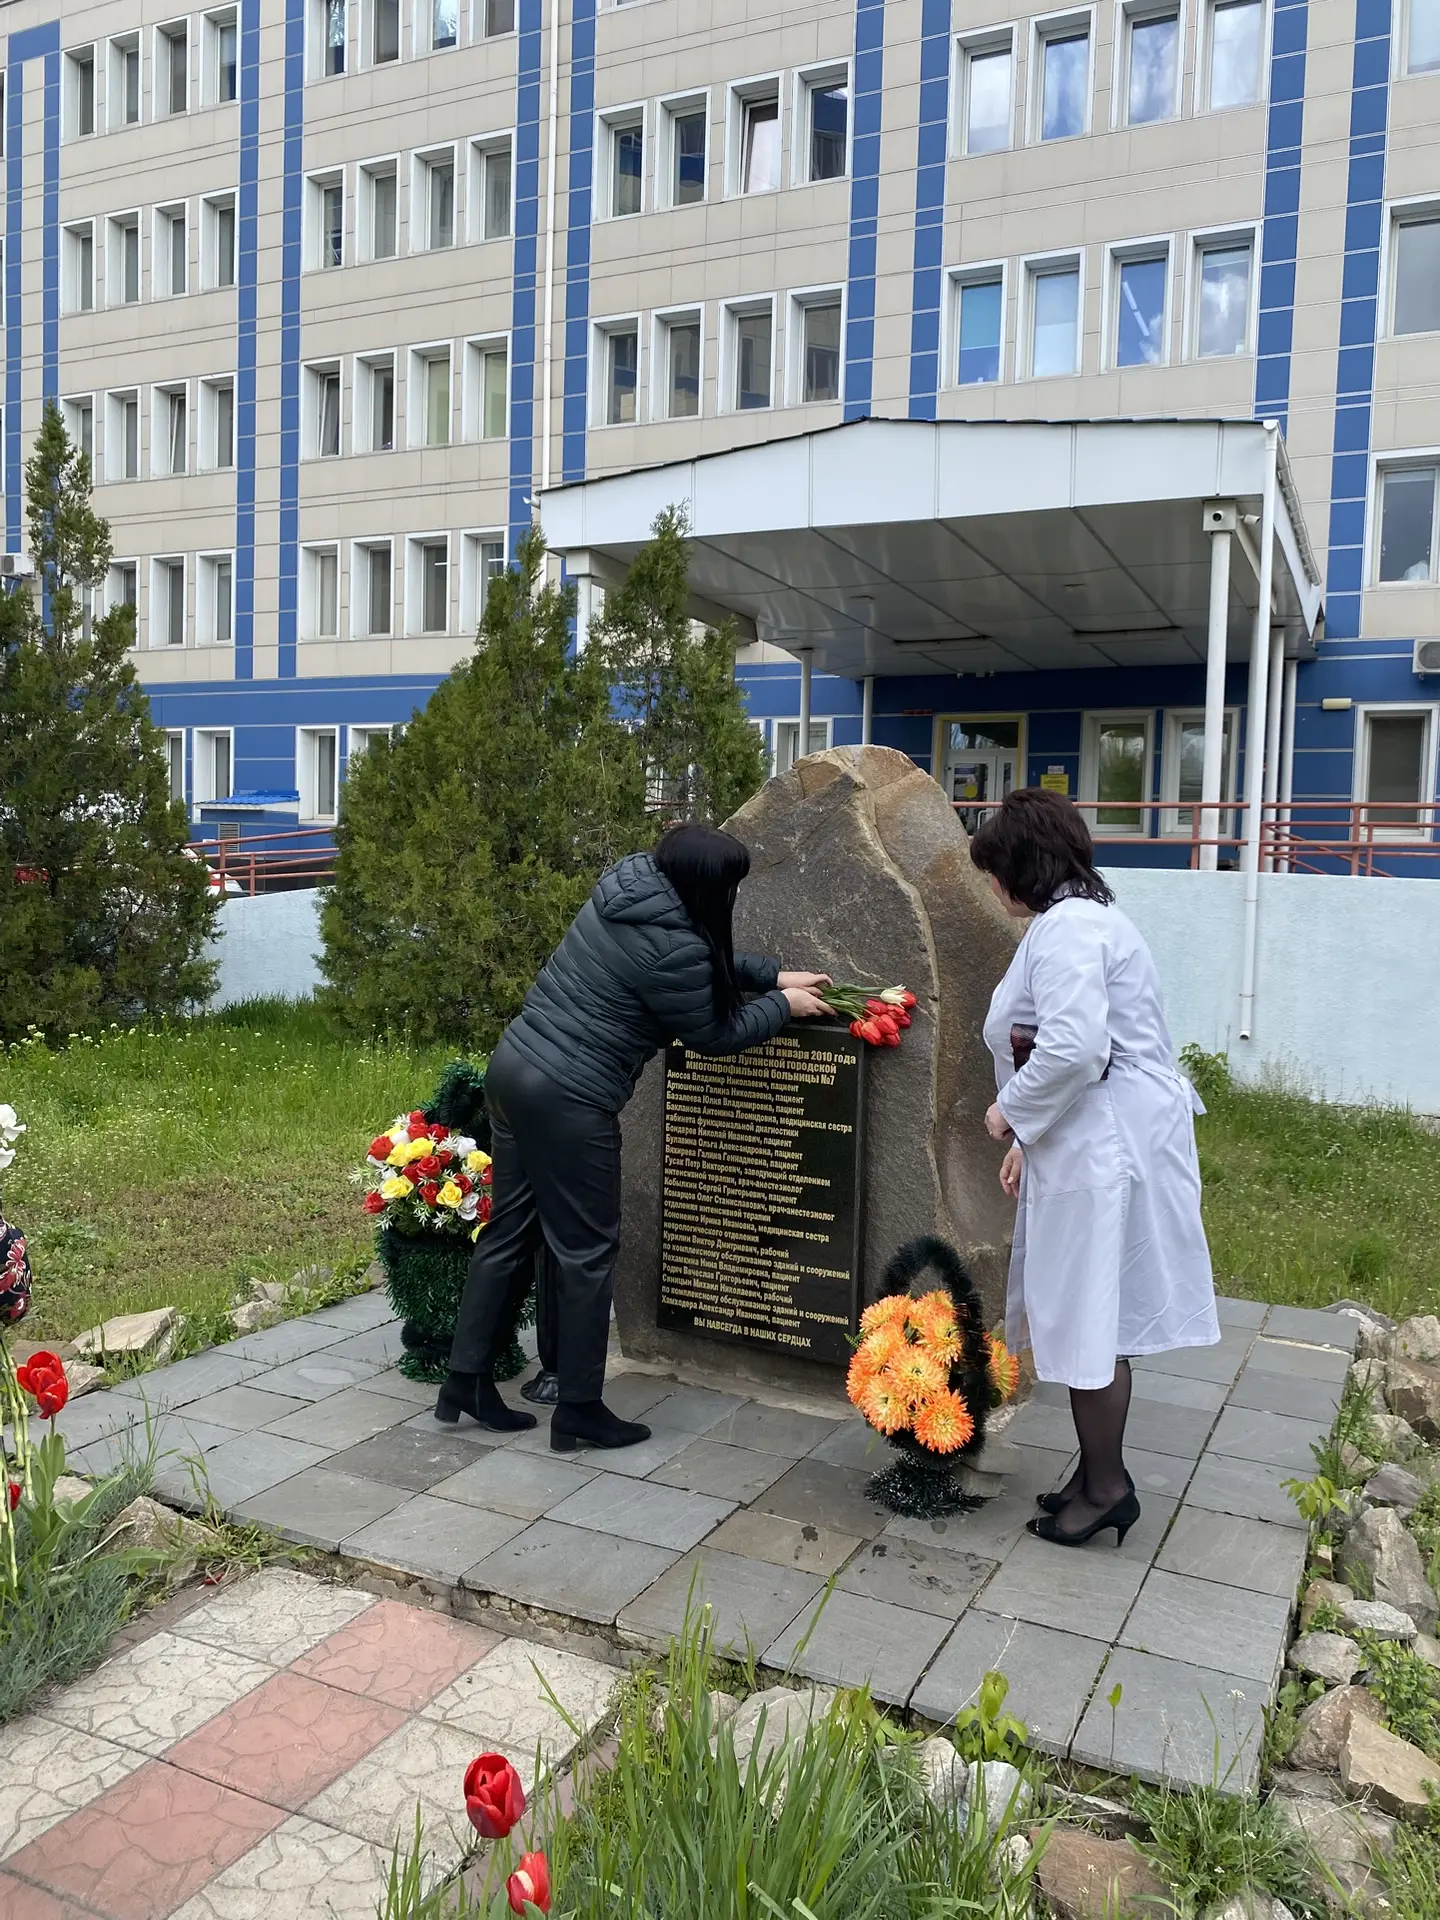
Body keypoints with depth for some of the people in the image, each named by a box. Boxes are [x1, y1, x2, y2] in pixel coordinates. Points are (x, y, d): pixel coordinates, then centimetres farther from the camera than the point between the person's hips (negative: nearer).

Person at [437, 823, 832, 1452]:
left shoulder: (630, 886, 7)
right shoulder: (673, 946, -20)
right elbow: (713, 1033, -3)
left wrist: (776, 975, 25)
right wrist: (783, 1006, 11)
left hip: (514, 1065, 9)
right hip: (567, 1099, -9)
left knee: (511, 1232, 18)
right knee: (586, 1252, 5)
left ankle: (466, 1381, 28)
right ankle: (579, 1411, 18)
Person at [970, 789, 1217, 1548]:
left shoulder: (1066, 928, -17)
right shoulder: (1078, 918, 17)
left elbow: (1070, 1048, -29)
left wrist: (1010, 1111, -13)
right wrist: (1032, 1137, 18)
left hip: (1106, 1144, -11)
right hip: (1092, 1138, 11)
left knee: (1087, 1318, 1)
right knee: (1086, 1313, 17)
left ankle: (1105, 1488, 16)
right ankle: (1099, 1473, 29)